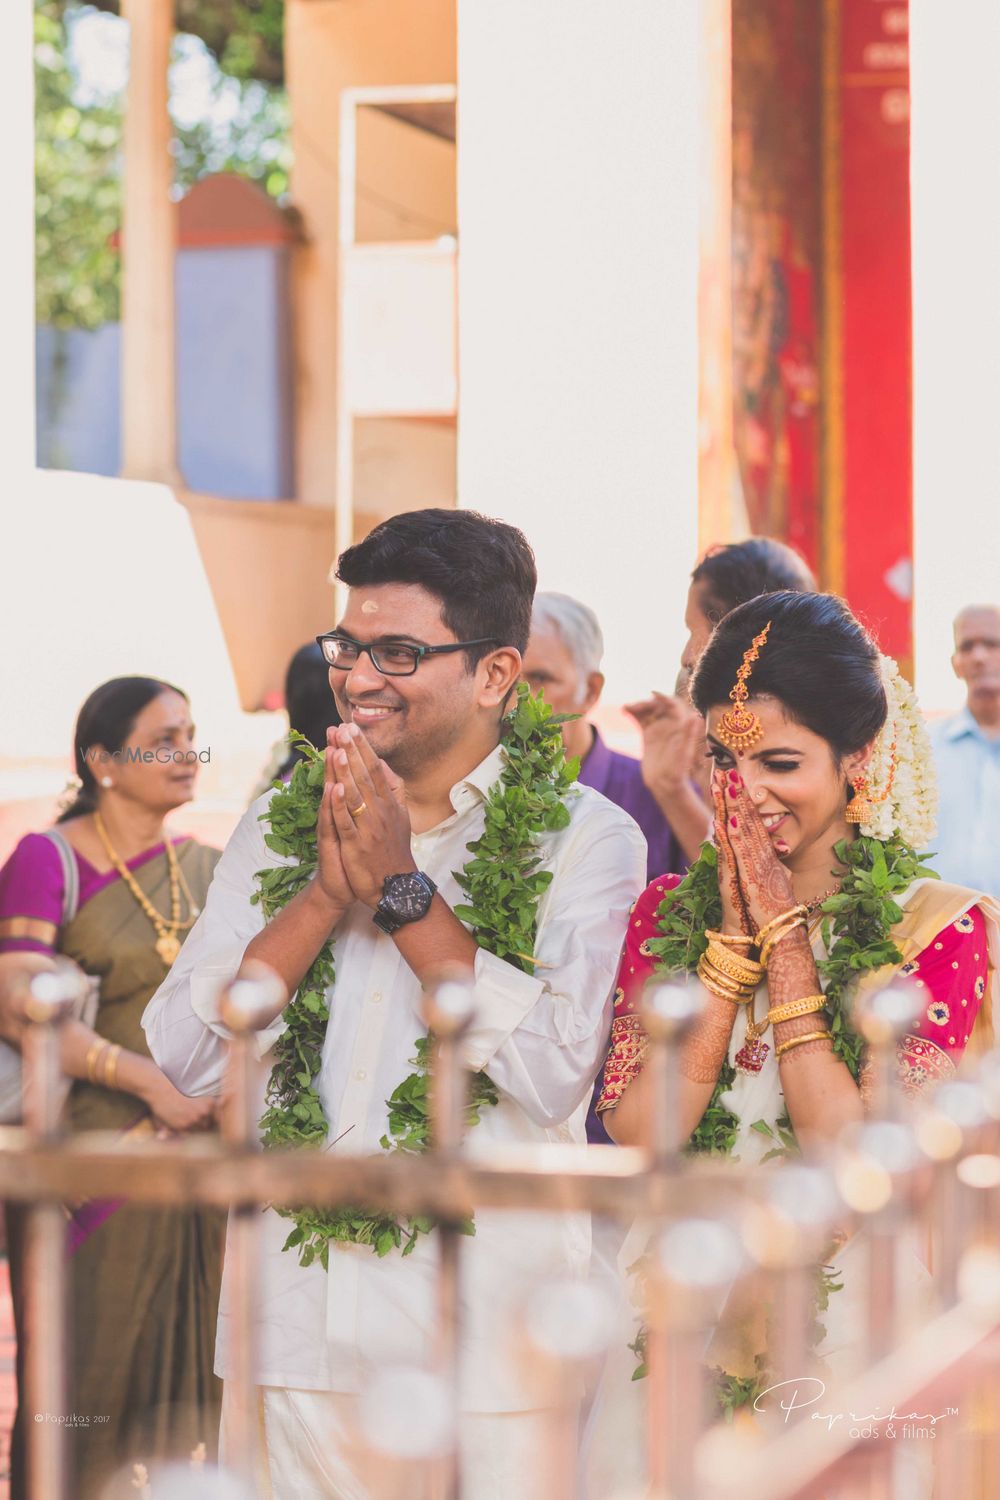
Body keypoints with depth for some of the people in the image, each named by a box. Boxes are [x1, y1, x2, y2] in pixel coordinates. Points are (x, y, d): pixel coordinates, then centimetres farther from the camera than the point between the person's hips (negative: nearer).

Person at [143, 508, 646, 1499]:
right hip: (296, 1331, 3)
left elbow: (555, 1075, -16)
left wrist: (402, 887, -14)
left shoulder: (585, 837, -3)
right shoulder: (279, 824, 9)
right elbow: (183, 1058, 0)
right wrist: (325, 890, -10)